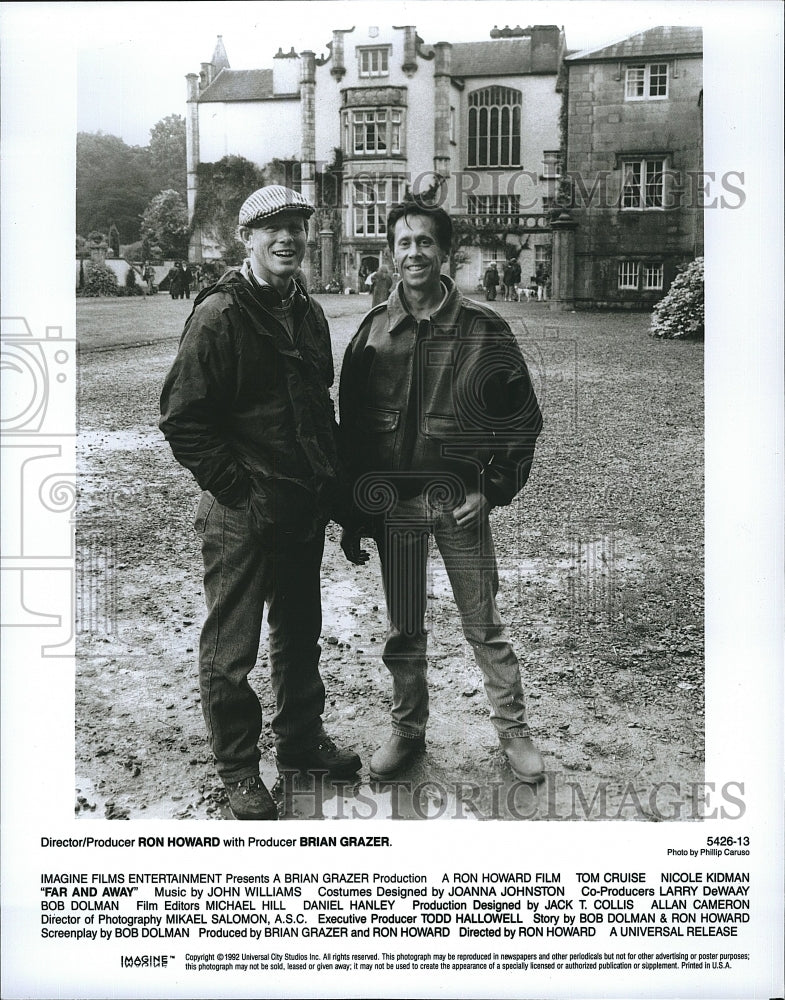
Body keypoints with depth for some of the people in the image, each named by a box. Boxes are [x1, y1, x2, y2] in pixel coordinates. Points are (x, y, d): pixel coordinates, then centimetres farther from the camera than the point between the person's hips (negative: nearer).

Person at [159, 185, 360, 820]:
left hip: (306, 511, 7)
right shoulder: (219, 316, -13)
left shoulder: (309, 314, 10)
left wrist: (330, 483, 12)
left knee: (300, 632, 20)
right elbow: (183, 420, -16)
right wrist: (238, 490, -17)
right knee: (232, 649, 4)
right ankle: (239, 771, 21)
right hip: (244, 516, -7)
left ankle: (301, 740, 38)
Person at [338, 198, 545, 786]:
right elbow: (351, 425, 7)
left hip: (460, 502, -2)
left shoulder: (483, 329, -4)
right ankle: (408, 732, 31)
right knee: (403, 631, 13)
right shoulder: (374, 331, 3)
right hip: (391, 503, 2)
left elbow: (523, 418, 1)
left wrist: (493, 490, -7)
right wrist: (353, 515, 6)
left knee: (484, 626, 8)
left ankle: (513, 729, 25)